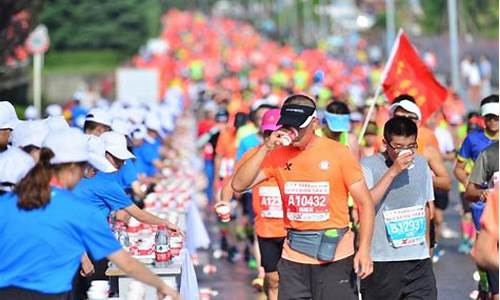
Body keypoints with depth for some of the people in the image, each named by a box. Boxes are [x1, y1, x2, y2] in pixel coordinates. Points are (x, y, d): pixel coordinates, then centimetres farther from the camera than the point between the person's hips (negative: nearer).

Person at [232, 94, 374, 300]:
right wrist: (266, 149, -11)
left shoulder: (338, 153, -4)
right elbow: (238, 185, -3)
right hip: (294, 258, 3)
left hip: (335, 257, -3)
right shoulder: (278, 155, 4)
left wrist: (364, 249, -12)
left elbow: (365, 203, -3)